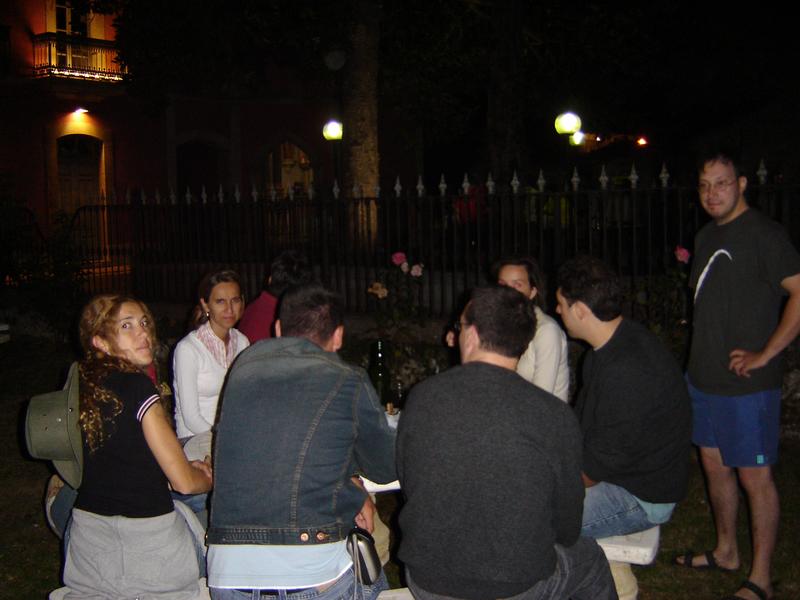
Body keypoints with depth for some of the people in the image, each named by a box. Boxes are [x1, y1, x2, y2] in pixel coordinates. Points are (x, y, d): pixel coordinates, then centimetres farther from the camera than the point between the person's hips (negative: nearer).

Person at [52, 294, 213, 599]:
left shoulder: (81, 383, 4)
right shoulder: (136, 385, -18)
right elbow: (184, 482, -15)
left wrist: (186, 464, 17)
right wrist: (211, 478, 8)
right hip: (147, 537, -7)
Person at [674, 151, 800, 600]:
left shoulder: (763, 234, -13)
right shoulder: (707, 236, 13)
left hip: (747, 382, -8)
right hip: (705, 377, 9)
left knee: (754, 476, 0)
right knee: (715, 465, 18)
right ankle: (726, 552, 35)